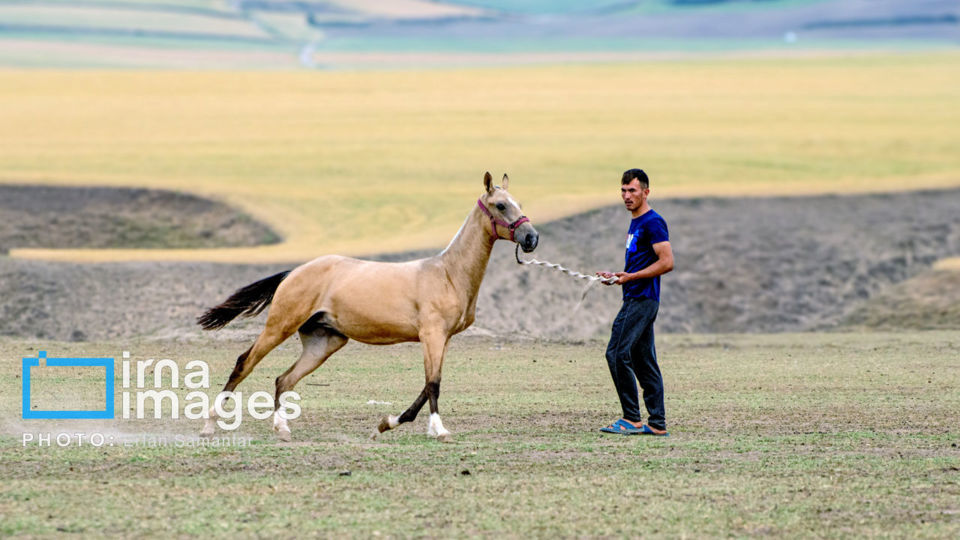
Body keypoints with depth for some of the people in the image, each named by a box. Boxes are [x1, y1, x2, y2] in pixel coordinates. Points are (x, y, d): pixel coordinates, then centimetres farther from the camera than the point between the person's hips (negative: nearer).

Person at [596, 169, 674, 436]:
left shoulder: (653, 223, -11)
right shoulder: (635, 223, 19)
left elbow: (667, 262, -18)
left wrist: (630, 277, -18)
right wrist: (616, 276, 13)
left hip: (642, 300, -10)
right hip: (634, 299, 10)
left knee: (618, 354, -13)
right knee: (644, 362, 8)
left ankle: (632, 419, -8)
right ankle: (657, 424, 8)